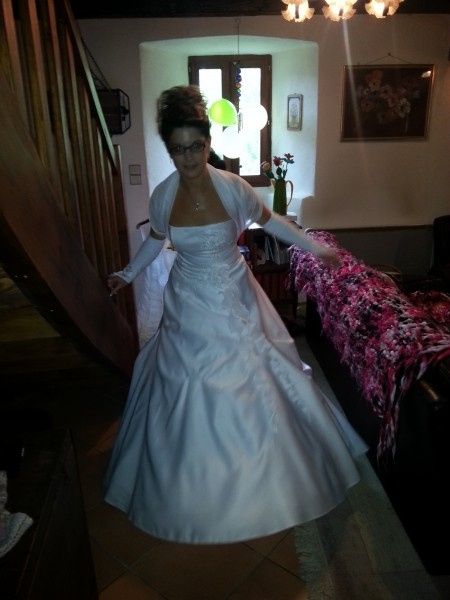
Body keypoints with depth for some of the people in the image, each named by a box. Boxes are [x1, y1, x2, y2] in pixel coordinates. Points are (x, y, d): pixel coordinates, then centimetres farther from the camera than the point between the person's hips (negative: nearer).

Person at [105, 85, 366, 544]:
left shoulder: (231, 186, -14)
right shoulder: (163, 195, -9)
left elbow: (268, 220, 2)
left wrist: (314, 248, 4)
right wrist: (128, 274, 16)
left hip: (235, 299, -1)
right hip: (190, 305, 1)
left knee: (250, 382, 11)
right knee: (188, 388, 13)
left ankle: (257, 464, 39)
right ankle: (192, 474, 39)